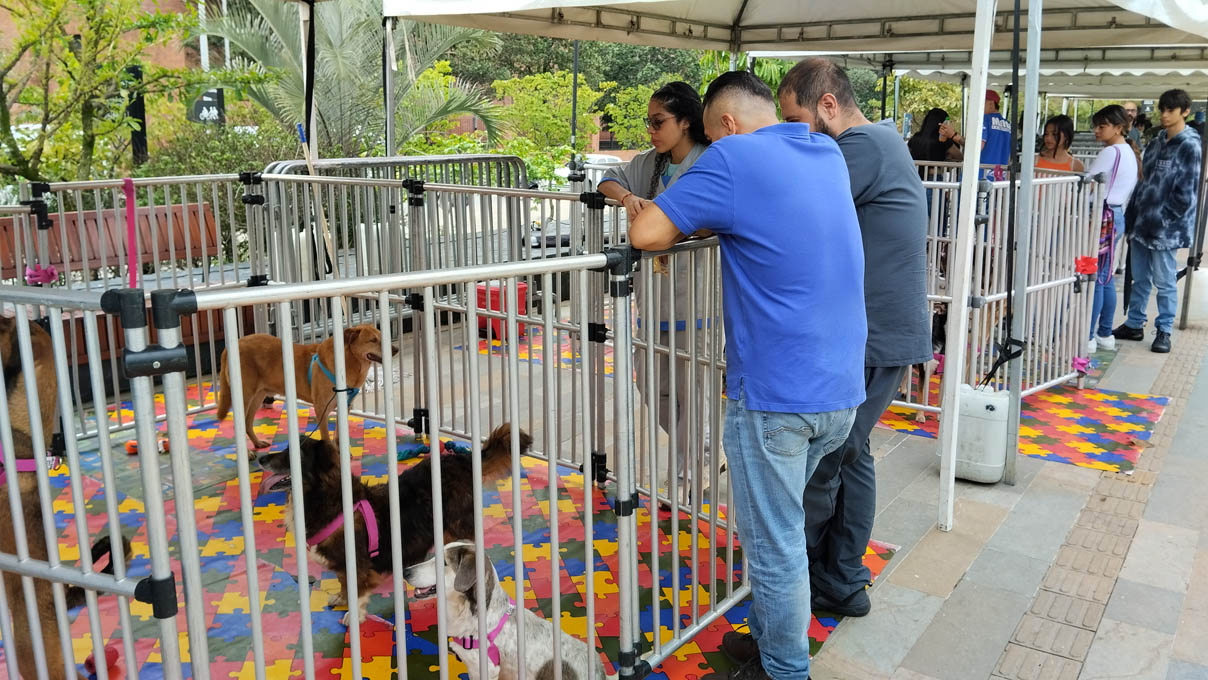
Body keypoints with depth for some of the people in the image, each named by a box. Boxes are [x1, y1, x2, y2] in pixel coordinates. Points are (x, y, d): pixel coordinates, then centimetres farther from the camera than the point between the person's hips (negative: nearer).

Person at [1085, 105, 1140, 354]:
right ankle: (1105, 334, 20)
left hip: (1102, 217, -10)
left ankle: (1087, 338, -6)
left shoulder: (1111, 152, -13)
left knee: (1093, 278, -8)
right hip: (1116, 216, 10)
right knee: (1106, 278, 14)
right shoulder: (1130, 153, 17)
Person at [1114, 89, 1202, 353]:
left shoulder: (1189, 146, -12)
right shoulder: (1157, 142, 10)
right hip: (1142, 221, 7)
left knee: (1164, 281, 3)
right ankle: (1134, 325, 26)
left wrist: (1166, 220, -12)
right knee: (1140, 278, 15)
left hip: (1165, 228, -7)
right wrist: (1137, 204, 8)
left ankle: (1164, 331, 14)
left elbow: (1186, 192, -14)